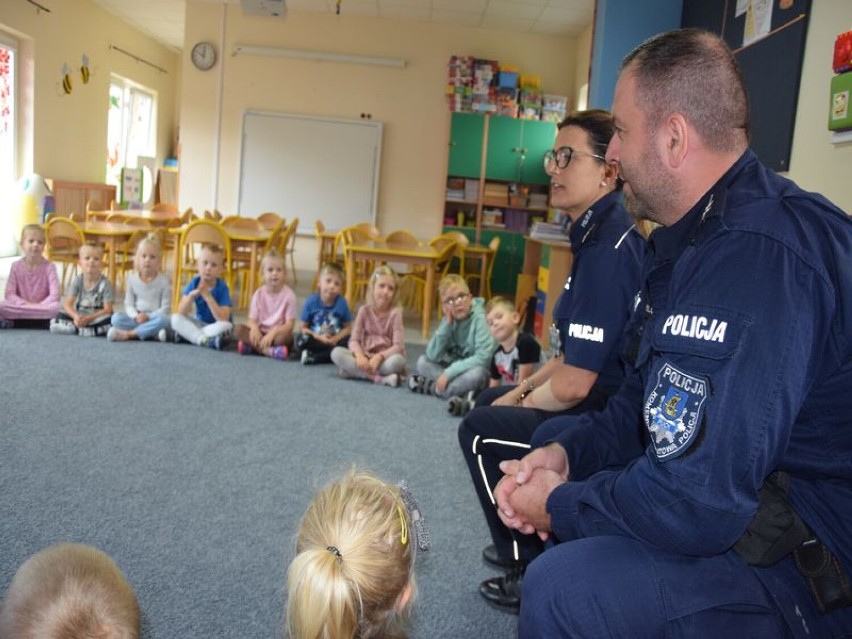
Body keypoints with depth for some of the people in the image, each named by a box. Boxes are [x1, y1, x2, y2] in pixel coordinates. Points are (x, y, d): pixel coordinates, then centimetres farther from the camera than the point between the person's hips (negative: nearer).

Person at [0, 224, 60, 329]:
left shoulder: (49, 267, -3)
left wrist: (39, 306, -23)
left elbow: (54, 295, -11)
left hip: (42, 308, 0)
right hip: (19, 307, 0)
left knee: (56, 307, -36)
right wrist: (25, 304, -19)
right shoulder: (16, 266, 2)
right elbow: (10, 294, -4)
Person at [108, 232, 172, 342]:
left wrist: (148, 316, -21)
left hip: (154, 317, -3)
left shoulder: (164, 281, -5)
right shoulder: (132, 279, 4)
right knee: (116, 318, -23)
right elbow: (129, 305, 2)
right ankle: (153, 333, -31)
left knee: (163, 320, -36)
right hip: (137, 317, 3)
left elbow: (165, 308, -8)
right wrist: (136, 316, -19)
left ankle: (129, 334, -27)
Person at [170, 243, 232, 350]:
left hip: (215, 326, -4)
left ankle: (188, 335, -25)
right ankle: (206, 340, -28)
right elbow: (181, 313, -11)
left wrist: (208, 296, -31)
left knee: (226, 326, -34)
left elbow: (223, 319, -28)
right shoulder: (194, 283, -7)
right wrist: (191, 295, -29)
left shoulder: (222, 287, -18)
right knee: (175, 318, -17)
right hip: (199, 324, 4)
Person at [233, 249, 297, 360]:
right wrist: (254, 327, -25)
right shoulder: (258, 294, 1)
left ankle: (253, 347, -29)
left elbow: (290, 325, -13)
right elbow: (252, 320, 0)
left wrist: (273, 332, -30)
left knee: (285, 336, -37)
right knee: (238, 328, -22)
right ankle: (268, 350, -33)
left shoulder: (288, 295, -9)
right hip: (261, 333, 4)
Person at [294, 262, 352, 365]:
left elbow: (347, 328, 0)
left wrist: (335, 339, -18)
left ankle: (312, 357, -26)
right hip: (316, 338, -2)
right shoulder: (311, 301, -10)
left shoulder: (342, 302, -8)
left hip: (335, 339, 2)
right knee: (301, 340, -32)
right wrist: (319, 337, -19)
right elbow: (304, 327, -5)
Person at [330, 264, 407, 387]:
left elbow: (398, 346, -15)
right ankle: (380, 378, -30)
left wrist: (379, 357, -31)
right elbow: (354, 340, -5)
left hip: (385, 358, -3)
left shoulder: (395, 312, -8)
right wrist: (360, 355, -27)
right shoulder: (364, 310, 0)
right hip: (365, 357, 3)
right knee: (336, 352, -23)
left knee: (398, 360, -36)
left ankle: (356, 371, -24)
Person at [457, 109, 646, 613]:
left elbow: (574, 383, -26)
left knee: (481, 431, -4)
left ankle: (532, 573, 12)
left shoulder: (608, 248, -25)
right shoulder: (603, 235, 6)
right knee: (492, 401, 21)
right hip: (611, 403, 10)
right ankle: (526, 543, 36)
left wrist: (522, 401, -7)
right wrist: (524, 389, 9)